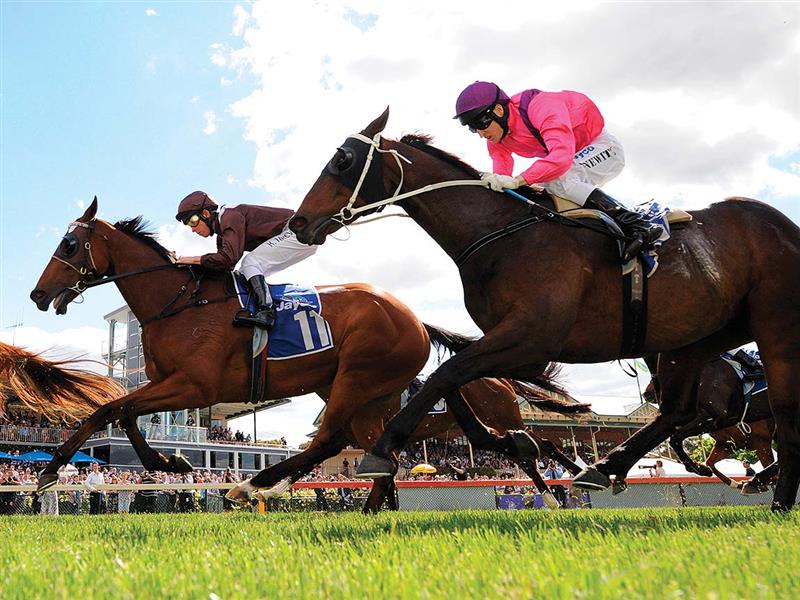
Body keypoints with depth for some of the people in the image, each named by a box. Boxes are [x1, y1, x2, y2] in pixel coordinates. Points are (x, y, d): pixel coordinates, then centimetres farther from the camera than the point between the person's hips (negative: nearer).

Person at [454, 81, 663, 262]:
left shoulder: (540, 106, -33)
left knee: (558, 181, -32)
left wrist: (516, 181, -55)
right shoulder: (496, 140, -6)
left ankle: (637, 226, -33)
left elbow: (561, 157, -47)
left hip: (603, 147, -9)